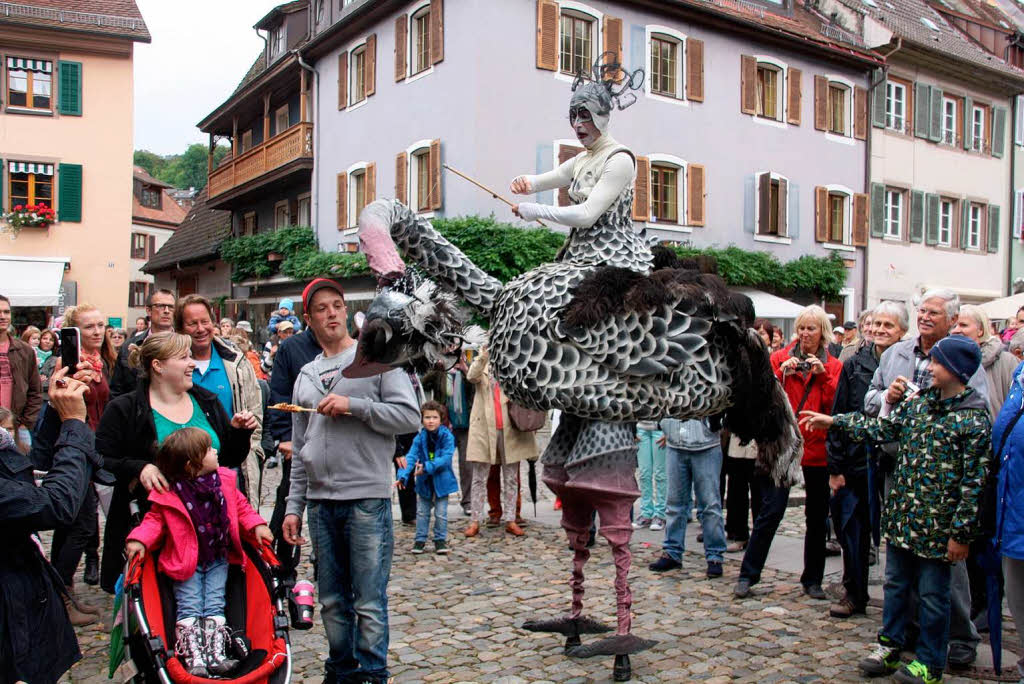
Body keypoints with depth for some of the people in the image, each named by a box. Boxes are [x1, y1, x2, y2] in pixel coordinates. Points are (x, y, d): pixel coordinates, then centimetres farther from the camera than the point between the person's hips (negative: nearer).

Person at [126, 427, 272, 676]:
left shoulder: (224, 480, -3)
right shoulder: (170, 492, -15)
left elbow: (240, 506, 9)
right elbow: (155, 520, -4)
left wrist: (256, 525, -4)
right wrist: (139, 540, -20)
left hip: (218, 558, 3)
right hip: (186, 560, -3)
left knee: (214, 606, 2)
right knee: (189, 607, -4)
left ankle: (216, 656, 2)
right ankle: (193, 659, -2)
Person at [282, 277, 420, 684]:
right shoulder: (306, 375, 16)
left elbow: (411, 417, -9)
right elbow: (300, 450, 18)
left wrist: (353, 406, -15)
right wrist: (294, 506, 13)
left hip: (367, 498, -5)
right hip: (321, 502, 5)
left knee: (369, 602, 0)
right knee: (332, 601, 14)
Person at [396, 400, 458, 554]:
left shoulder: (447, 436, -14)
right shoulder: (419, 438, -7)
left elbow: (446, 458, -23)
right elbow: (411, 457, -15)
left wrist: (427, 467, -31)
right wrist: (403, 476, -29)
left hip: (442, 480, -2)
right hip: (424, 482, 2)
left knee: (441, 513, 6)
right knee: (422, 512, 11)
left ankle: (440, 540, 20)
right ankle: (420, 539, 23)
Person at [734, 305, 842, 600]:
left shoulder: (833, 366, 7)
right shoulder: (780, 358, 5)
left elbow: (837, 406, -5)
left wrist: (823, 375, -14)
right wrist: (781, 373, -16)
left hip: (817, 448, 2)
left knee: (817, 517, 10)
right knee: (770, 511, -4)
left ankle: (812, 579, 24)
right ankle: (747, 575, 6)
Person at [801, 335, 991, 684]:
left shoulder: (974, 419, -14)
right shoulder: (918, 400, 5)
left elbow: (974, 482, -14)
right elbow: (883, 428, 10)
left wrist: (961, 533, -14)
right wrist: (834, 422, 4)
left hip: (937, 525, -6)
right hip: (901, 516, 6)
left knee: (932, 596, 8)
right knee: (895, 585, 16)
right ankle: (889, 648, 31)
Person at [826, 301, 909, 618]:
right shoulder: (855, 365, 3)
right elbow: (839, 416, 3)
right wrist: (835, 466, 0)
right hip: (857, 463, 2)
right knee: (853, 529, 9)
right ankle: (854, 593, 25)